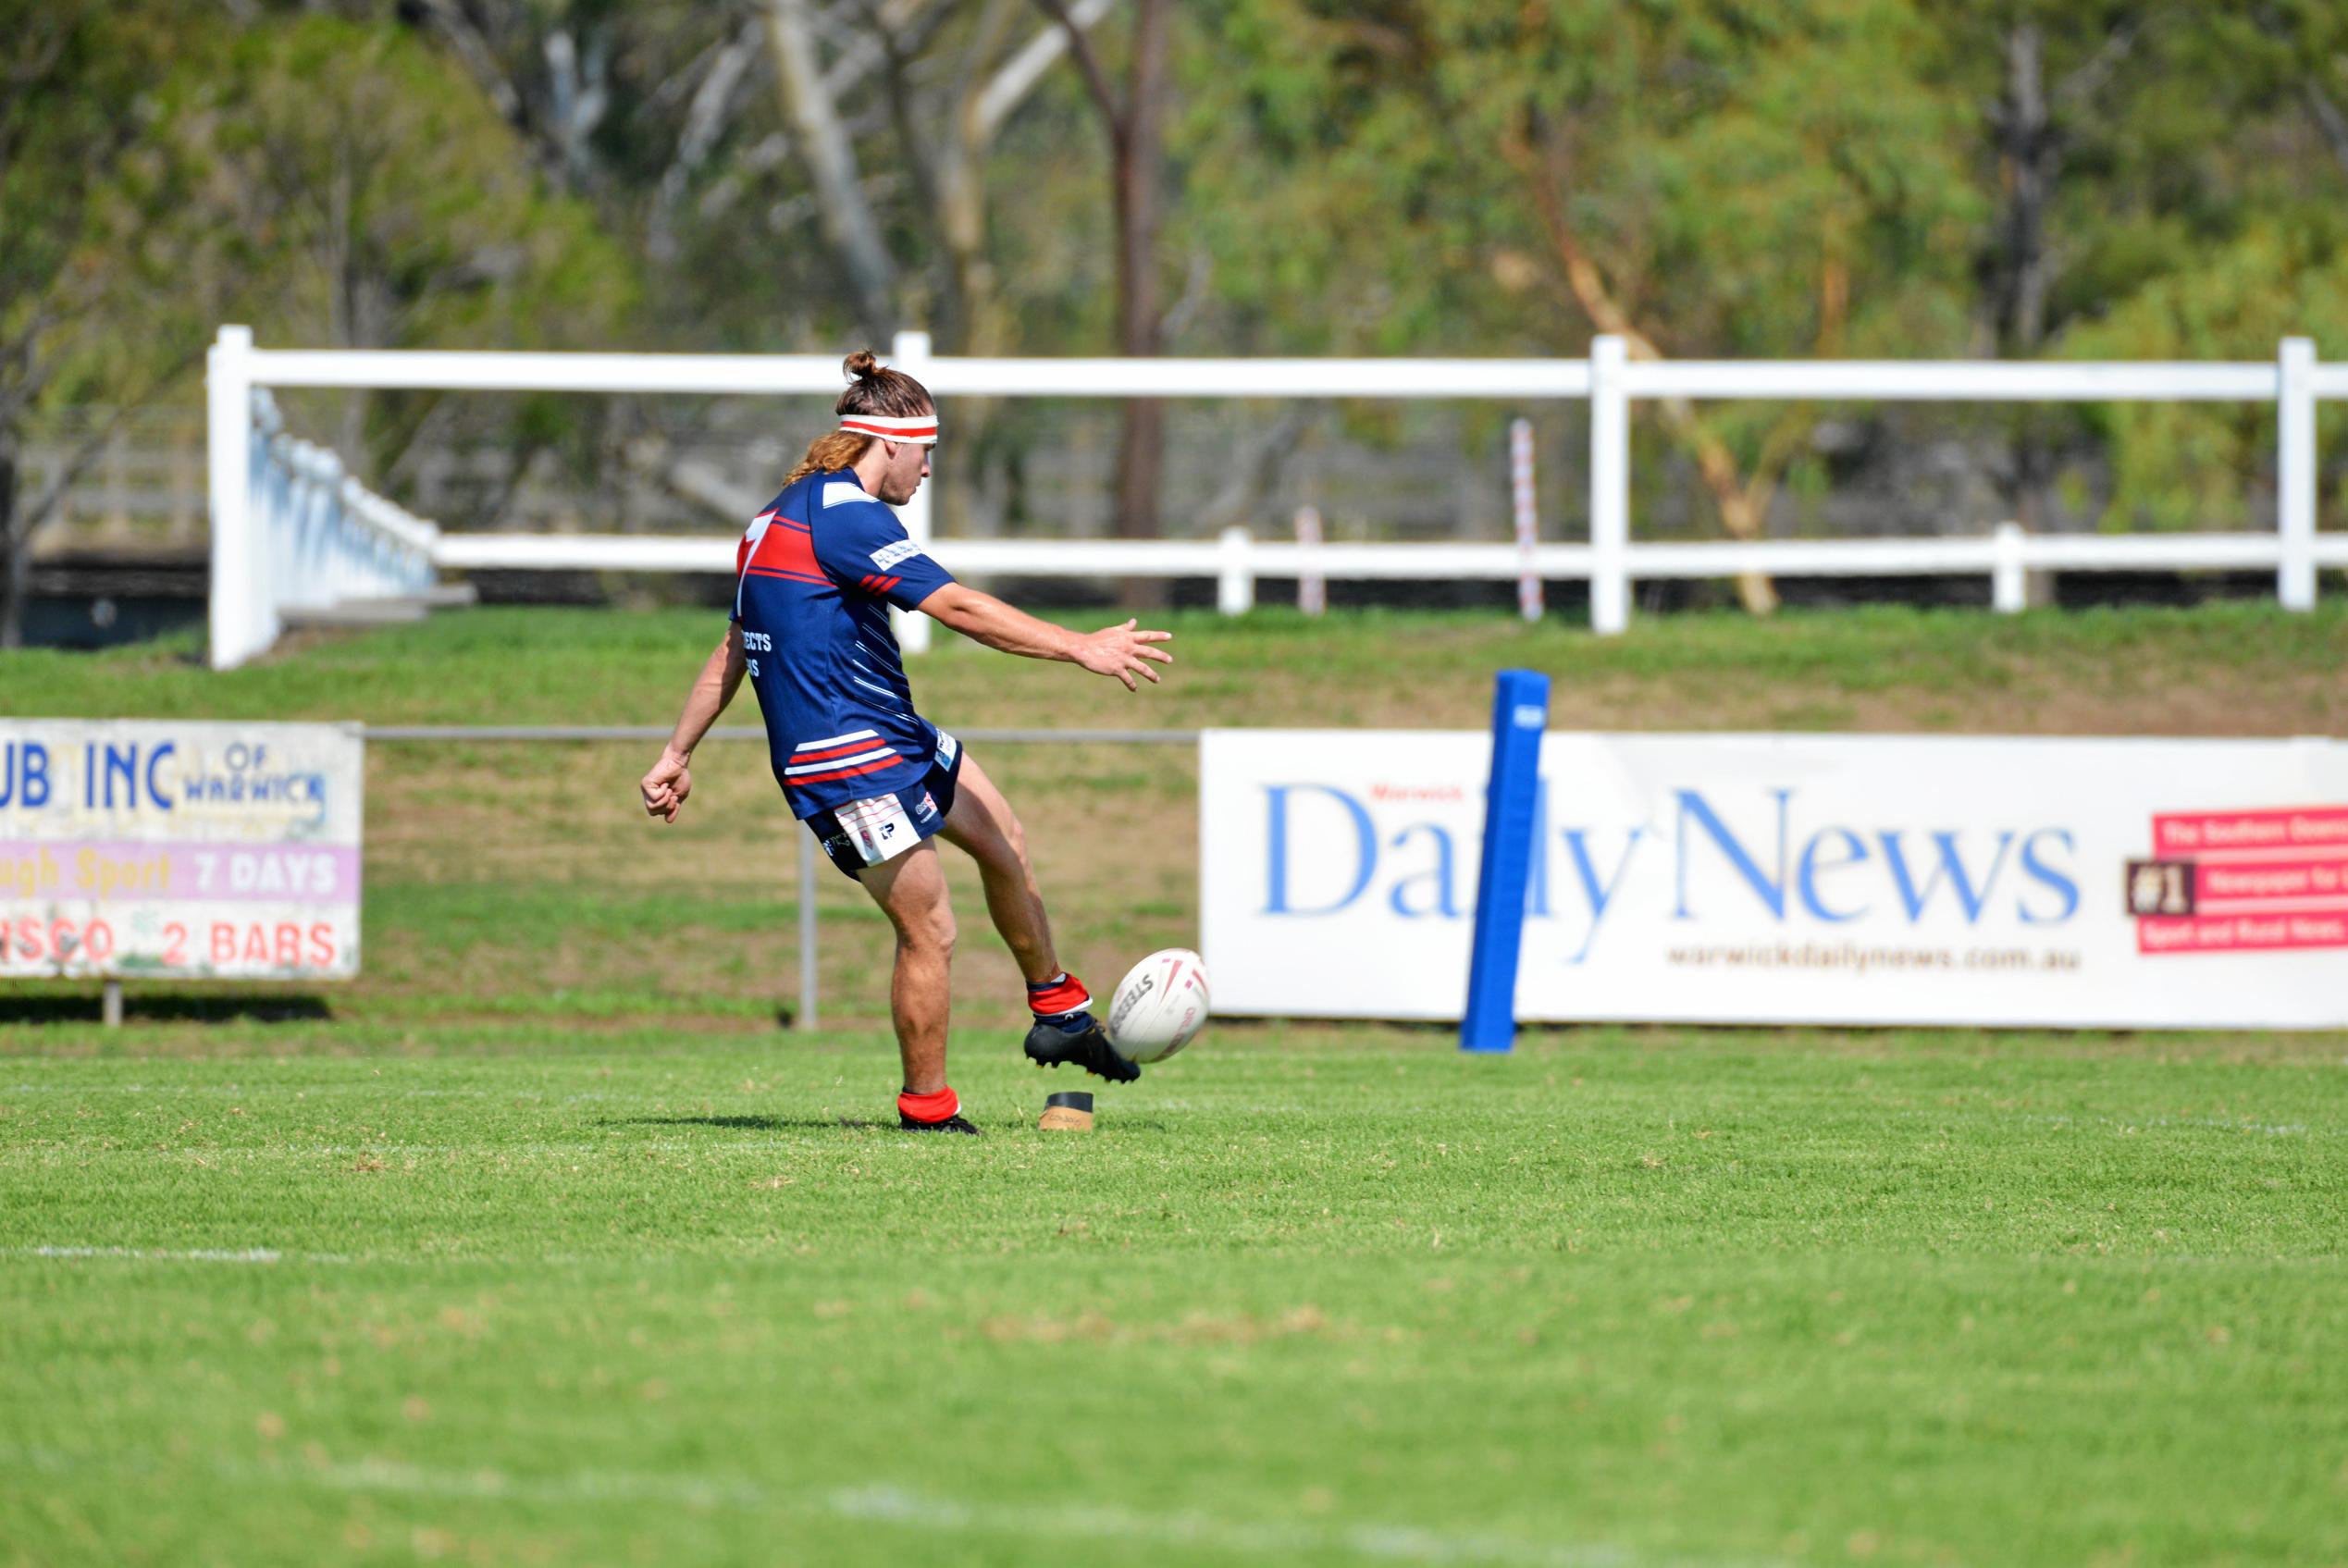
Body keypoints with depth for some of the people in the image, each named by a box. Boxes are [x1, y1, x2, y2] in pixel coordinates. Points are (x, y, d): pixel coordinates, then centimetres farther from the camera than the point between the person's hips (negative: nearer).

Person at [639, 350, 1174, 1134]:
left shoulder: (783, 516, 15)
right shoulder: (844, 514, -18)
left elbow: (733, 650, 20)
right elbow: (957, 608, -24)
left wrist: (677, 755, 23)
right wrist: (1081, 649, -21)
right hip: (850, 759, -11)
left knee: (1003, 840, 18)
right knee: (929, 930, -5)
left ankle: (1059, 1012, 32)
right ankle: (926, 1109, 6)